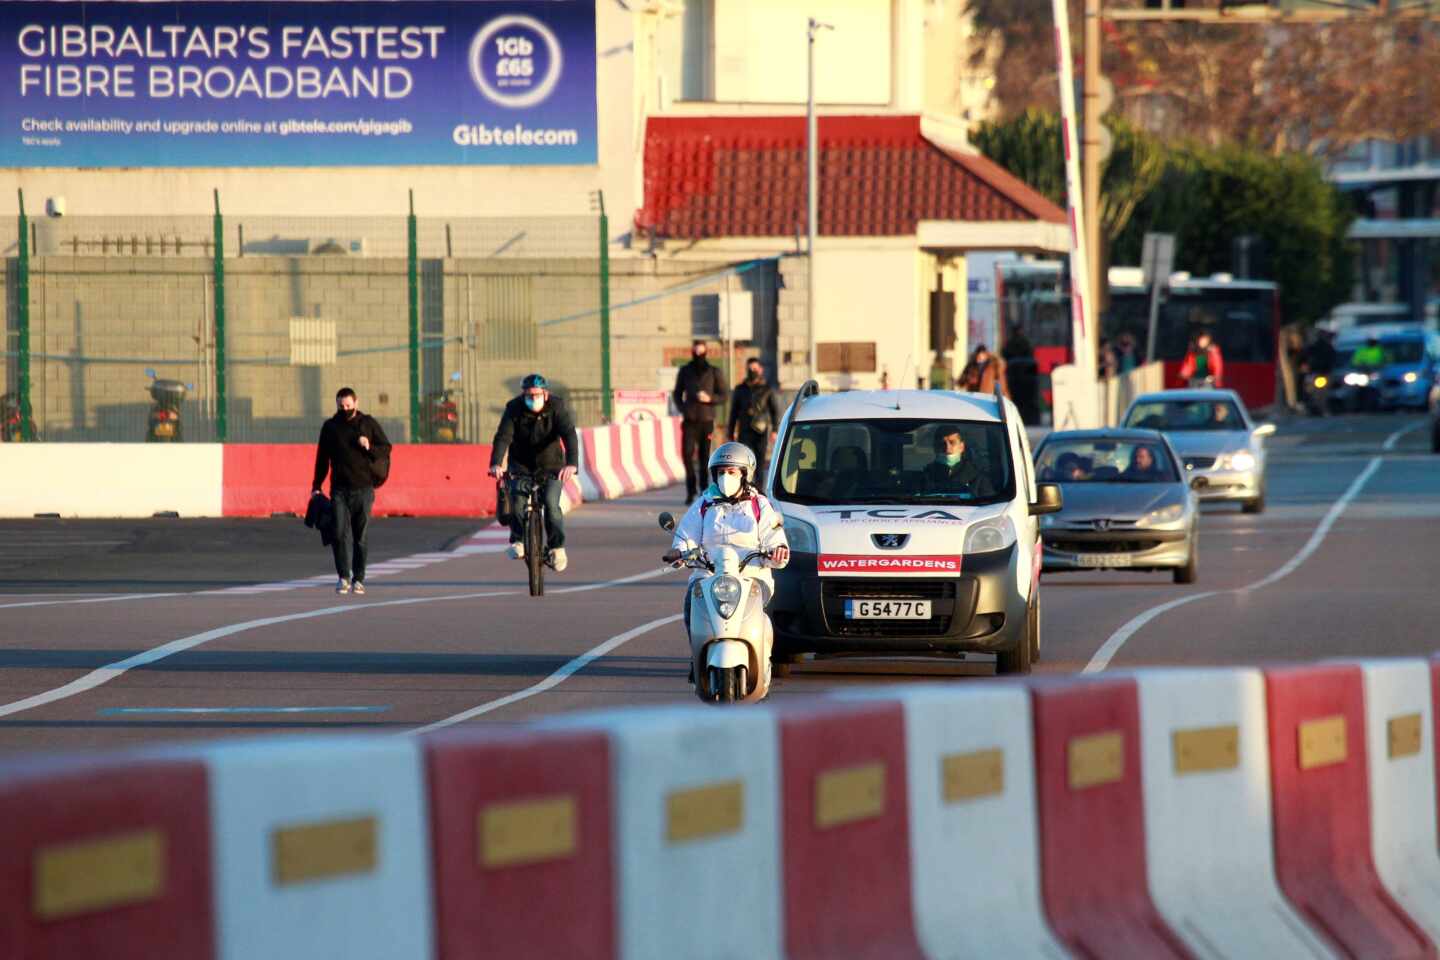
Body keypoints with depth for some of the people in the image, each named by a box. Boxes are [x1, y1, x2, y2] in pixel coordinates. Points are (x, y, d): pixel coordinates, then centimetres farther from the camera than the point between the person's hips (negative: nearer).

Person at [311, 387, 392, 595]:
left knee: (361, 536, 2)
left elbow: (386, 449, 8)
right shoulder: (330, 427, 9)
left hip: (364, 489, -1)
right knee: (340, 533, -11)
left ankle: (358, 579, 9)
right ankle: (343, 577, -7)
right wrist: (316, 486, 9)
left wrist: (370, 448, -12)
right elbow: (322, 459, 13)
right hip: (339, 490, 1)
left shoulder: (368, 423, 5)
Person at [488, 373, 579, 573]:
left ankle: (557, 547, -1)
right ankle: (518, 540, -7)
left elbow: (570, 435, -30)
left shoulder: (557, 407, -18)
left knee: (551, 503, -19)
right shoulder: (514, 409, -16)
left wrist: (572, 464, -47)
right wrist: (496, 464, -45)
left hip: (551, 466, -1)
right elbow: (503, 436, -27)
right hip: (521, 465, 1)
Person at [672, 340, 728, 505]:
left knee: (704, 456, 1)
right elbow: (678, 394, 16)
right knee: (687, 453, -12)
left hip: (706, 419, -1)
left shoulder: (714, 372, 5)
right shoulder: (685, 371, 9)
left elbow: (723, 396, 6)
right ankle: (691, 491, -2)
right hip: (689, 420, 1)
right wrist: (681, 410, -1)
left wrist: (709, 398, -13)